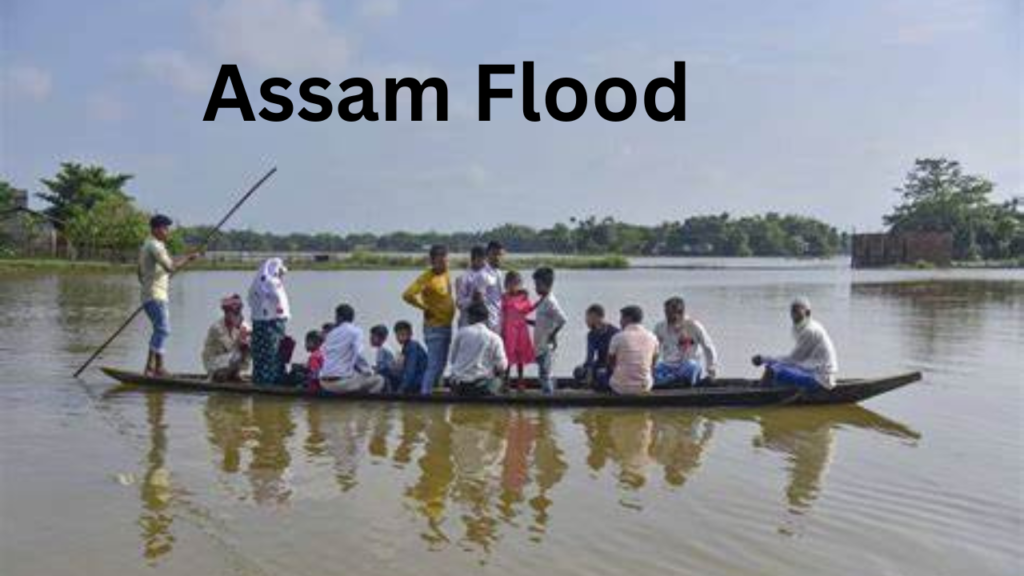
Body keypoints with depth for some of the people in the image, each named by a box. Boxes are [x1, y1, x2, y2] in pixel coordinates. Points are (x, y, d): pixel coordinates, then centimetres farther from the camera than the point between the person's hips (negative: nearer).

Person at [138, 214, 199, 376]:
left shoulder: (147, 245, 20)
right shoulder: (155, 246, -13)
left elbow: (140, 272, 27)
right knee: (163, 330, -12)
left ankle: (151, 367, 17)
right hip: (155, 296, -11)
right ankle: (157, 367, -13)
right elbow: (170, 267, -25)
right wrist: (188, 257, -16)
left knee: (160, 330, 15)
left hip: (155, 296, 11)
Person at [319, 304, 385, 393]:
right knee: (378, 379, 9)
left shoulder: (331, 334, 15)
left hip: (324, 382, 7)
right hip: (341, 380, -7)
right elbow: (358, 355, -15)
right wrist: (370, 372, 2)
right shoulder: (355, 331, -3)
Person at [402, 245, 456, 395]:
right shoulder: (427, 278, -17)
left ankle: (432, 390, 26)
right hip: (435, 327, -9)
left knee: (441, 365, 16)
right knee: (434, 365, -8)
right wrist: (425, 307, -18)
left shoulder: (445, 274, 7)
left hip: (447, 325, 9)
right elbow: (407, 295, -28)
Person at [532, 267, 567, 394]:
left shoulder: (550, 302, -17)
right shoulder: (543, 301, 12)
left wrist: (552, 335, -19)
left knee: (544, 374, -6)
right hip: (540, 345, 9)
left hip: (547, 346, -9)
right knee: (543, 375, 15)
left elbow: (562, 320, -26)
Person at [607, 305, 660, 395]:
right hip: (644, 387, 3)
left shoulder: (618, 337, -9)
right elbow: (652, 365, 11)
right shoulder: (652, 337, 0)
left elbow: (610, 364, 4)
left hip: (621, 387, -3)